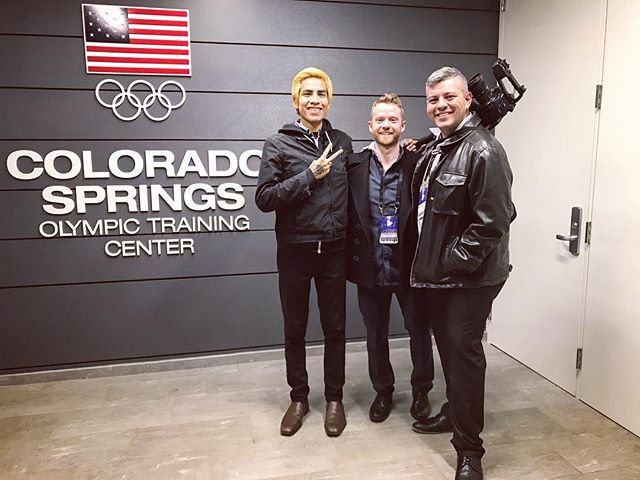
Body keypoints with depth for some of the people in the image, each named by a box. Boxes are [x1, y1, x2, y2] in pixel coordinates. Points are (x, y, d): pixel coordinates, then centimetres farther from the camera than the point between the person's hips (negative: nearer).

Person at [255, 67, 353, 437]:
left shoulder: (343, 142, 6)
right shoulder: (279, 144, -3)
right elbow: (264, 198, -10)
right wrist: (310, 175, -16)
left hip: (334, 250, 2)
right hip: (294, 251, -2)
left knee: (335, 328, 11)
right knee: (295, 329, 11)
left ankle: (334, 399, 28)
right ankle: (299, 398, 30)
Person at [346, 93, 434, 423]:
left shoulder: (418, 164, -5)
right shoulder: (354, 165, -1)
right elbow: (346, 216, 0)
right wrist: (352, 258, -5)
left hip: (410, 267, -1)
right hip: (371, 269, 1)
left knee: (419, 331, 14)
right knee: (376, 335, 17)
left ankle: (421, 390, 38)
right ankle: (383, 391, 40)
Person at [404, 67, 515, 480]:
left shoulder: (483, 151, -16)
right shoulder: (436, 149, 13)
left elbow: (492, 222, -21)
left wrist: (455, 261, -18)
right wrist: (427, 260, 13)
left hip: (470, 276, -8)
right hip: (437, 272, 8)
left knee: (464, 352, -1)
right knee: (447, 347, 19)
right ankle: (454, 413, 39)